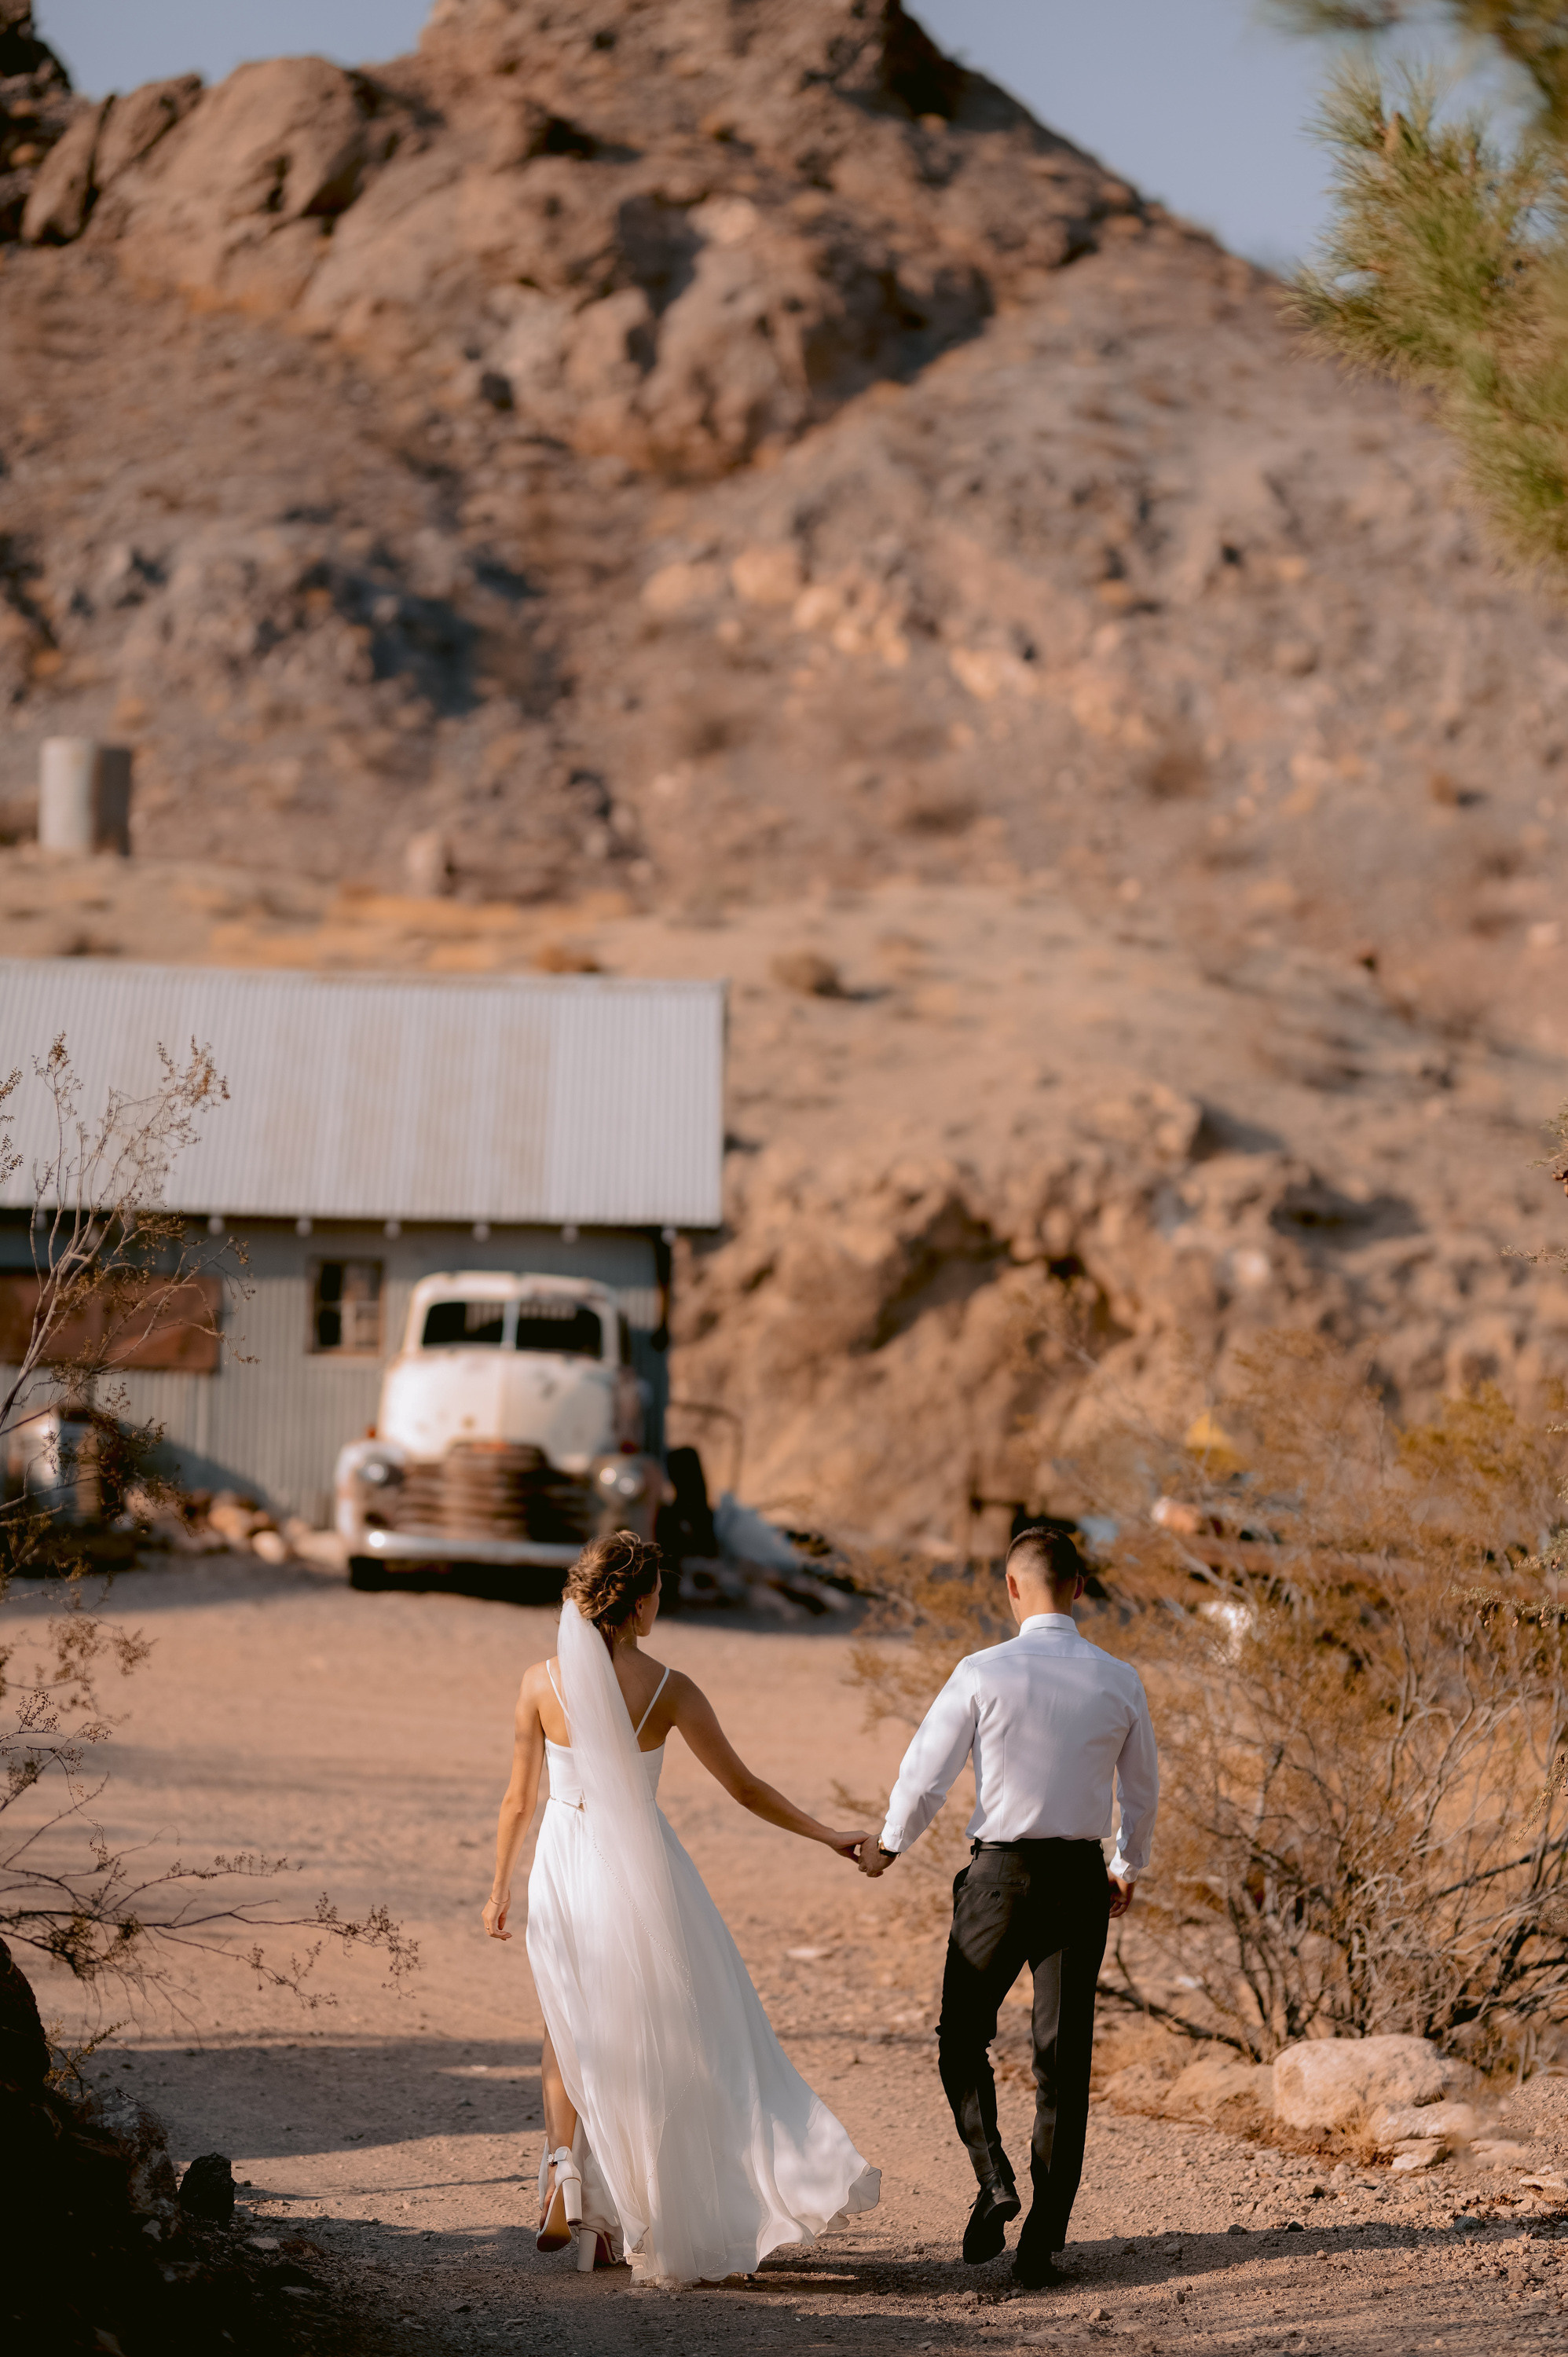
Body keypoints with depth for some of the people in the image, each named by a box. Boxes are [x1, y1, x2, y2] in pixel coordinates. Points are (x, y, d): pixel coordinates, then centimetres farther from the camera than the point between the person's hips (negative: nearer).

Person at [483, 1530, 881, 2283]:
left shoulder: (543, 1681, -6)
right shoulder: (668, 1690, -10)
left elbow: (518, 1798, 1)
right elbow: (743, 1787, -5)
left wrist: (500, 1885, 14)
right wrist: (827, 1835, 6)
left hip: (562, 1864, 2)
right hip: (641, 1868, -1)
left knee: (572, 2031, 19)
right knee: (671, 2040, 11)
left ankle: (565, 2167, -1)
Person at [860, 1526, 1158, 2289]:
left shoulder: (983, 1674, -10)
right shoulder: (1119, 1682, 0)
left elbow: (925, 1773, -5)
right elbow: (1142, 1789, 12)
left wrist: (889, 1845, 14)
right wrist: (1128, 1869, 30)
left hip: (1000, 1874, -3)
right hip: (1081, 1876, 3)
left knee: (963, 2035, 16)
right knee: (1064, 2060, 6)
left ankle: (993, 2177, -6)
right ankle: (1042, 2246, 5)